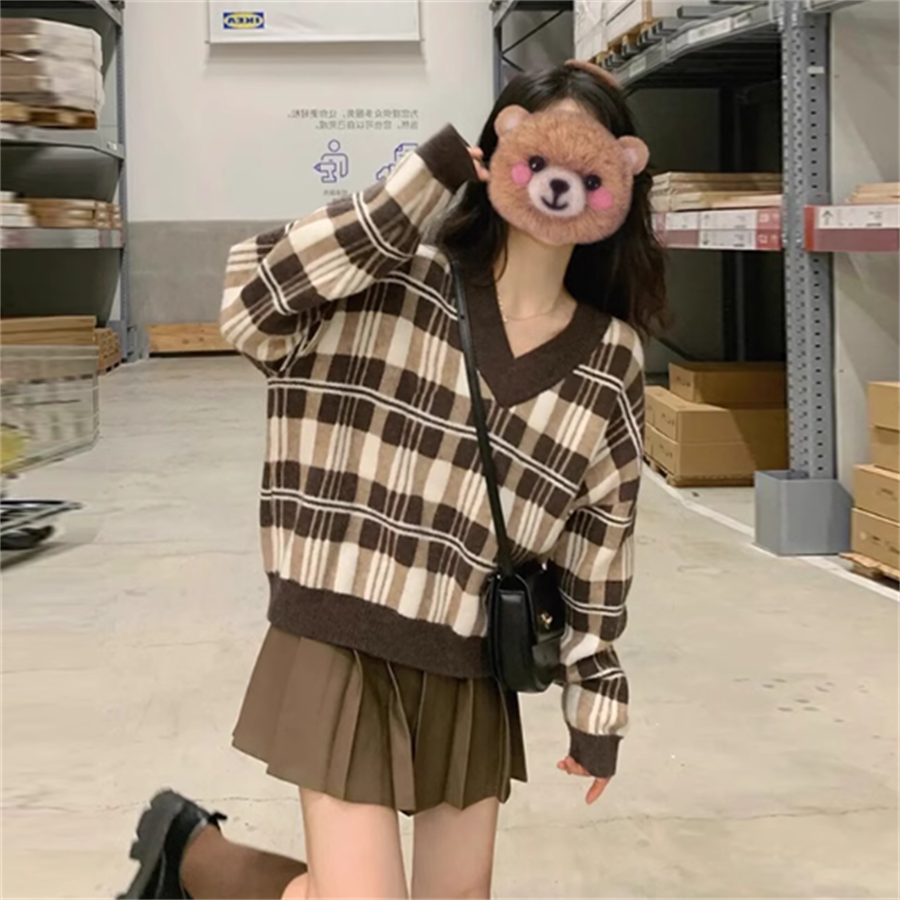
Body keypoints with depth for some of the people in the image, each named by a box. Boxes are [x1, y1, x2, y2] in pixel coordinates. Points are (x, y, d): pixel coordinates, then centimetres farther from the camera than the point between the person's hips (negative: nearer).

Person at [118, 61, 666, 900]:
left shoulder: (611, 361, 3)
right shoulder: (400, 281, -7)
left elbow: (600, 535, 9)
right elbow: (251, 305, -22)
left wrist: (597, 702, 12)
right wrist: (422, 183, -22)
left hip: (474, 674, 5)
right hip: (343, 651, -5)